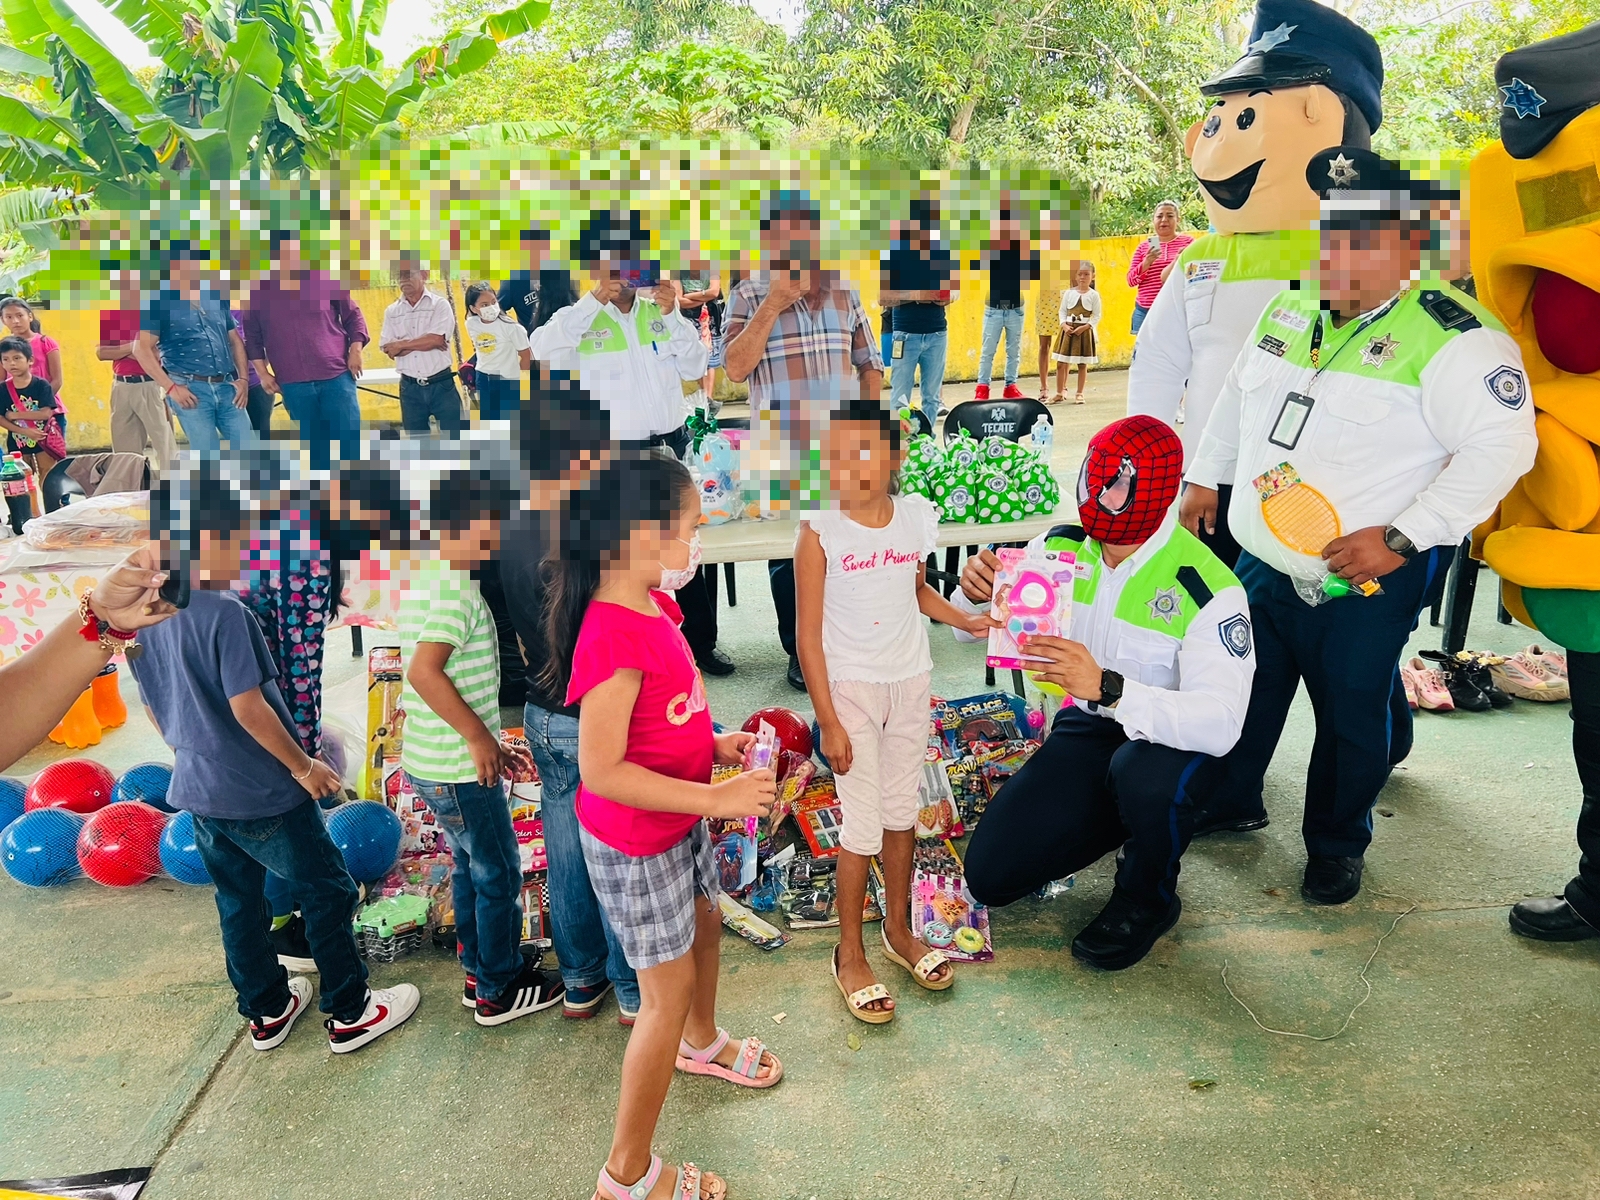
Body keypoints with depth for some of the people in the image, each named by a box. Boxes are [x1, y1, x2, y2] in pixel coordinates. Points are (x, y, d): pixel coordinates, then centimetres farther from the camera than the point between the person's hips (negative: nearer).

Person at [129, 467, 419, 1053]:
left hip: (197, 790, 8)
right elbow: (247, 707, -24)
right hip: (260, 792, -8)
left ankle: (267, 1011, 34)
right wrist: (303, 765, -12)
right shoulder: (223, 612, -24)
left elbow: (153, 708, 10)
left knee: (238, 901, 20)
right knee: (327, 892, 7)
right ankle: (350, 1013, 17)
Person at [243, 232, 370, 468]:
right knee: (313, 447, 6)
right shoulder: (259, 290, 7)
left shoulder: (325, 278, 4)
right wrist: (262, 372, 8)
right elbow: (252, 335, 14)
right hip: (293, 384, 1)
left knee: (349, 440, -4)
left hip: (336, 376, -1)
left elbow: (353, 315, 10)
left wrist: (356, 349, -2)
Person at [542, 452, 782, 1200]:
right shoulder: (614, 634, -32)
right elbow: (601, 770, -31)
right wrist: (718, 799, -28)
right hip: (635, 843, -9)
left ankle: (701, 1042, 61)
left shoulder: (652, 604, -4)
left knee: (704, 924, 29)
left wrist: (714, 746, -1)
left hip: (682, 820, 9)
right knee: (668, 991, 4)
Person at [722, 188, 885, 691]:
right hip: (783, 454, -2)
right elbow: (735, 368, -12)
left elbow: (869, 364, 15)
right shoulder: (749, 296, 0)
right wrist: (774, 305, -15)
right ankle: (801, 653, 20)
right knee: (788, 554, 6)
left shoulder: (844, 291, 10)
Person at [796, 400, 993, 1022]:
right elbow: (809, 637, -13)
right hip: (851, 688, -4)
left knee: (902, 810, 16)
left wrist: (964, 620, 2)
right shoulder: (820, 533, -16)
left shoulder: (916, 517, -3)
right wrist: (828, 722, -13)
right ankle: (850, 955, 19)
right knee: (863, 825, 0)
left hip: (910, 682, 4)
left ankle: (898, 929, 36)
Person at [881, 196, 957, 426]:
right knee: (900, 398, 1)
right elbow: (882, 297, -6)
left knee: (932, 396, 9)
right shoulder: (894, 252, -4)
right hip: (906, 334, -3)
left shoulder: (943, 251, 5)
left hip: (937, 333, 3)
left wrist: (948, 297, -9)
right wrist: (914, 295, -20)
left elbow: (952, 288, 15)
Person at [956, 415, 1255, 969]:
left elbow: (1220, 724, -36)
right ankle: (1116, 820, 21)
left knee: (1143, 776, -41)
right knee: (989, 873, -7)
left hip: (1172, 739, -4)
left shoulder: (1210, 590, -24)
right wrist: (975, 592, -24)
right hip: (1084, 731, 4)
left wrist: (1107, 689, -49)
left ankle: (1146, 901, -6)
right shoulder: (1059, 548, -9)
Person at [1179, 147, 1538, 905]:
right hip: (1262, 561, 6)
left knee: (1352, 714, 10)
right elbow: (1238, 394, 19)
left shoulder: (1453, 337, -17)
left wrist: (1400, 538, -24)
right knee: (1242, 689, 18)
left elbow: (1500, 447, -20)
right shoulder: (1291, 307, 5)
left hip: (1364, 582, -6)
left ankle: (1336, 845, 32)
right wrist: (1206, 477, 19)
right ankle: (1232, 801, 40)